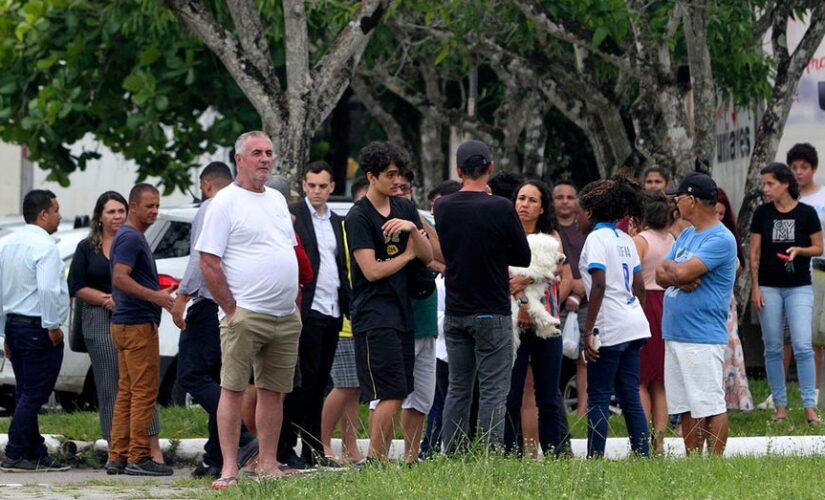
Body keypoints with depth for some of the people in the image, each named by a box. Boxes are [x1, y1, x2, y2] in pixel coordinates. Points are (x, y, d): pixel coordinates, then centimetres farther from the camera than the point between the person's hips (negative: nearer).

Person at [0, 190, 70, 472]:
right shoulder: (44, 246, -14)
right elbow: (48, 289, -27)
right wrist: (53, 326, -16)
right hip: (38, 329, -9)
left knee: (26, 394, 11)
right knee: (34, 395, -6)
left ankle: (36, 454, 14)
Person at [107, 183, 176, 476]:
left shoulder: (132, 237, 19)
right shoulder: (131, 238, -13)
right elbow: (120, 278, -24)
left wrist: (160, 292, 22)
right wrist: (155, 296, -30)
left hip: (126, 324, 11)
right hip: (137, 323, -11)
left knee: (127, 392, 9)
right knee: (145, 391, -9)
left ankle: (117, 457, 9)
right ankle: (138, 458, -9)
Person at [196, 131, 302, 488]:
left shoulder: (277, 200, 17)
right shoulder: (226, 201, -5)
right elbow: (208, 262, -10)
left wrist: (295, 303, 14)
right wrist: (231, 310, -13)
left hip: (286, 317, 7)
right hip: (245, 314, -7)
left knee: (274, 391, 9)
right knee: (233, 389, -8)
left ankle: (268, 464, 14)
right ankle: (229, 469, -10)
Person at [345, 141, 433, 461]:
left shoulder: (405, 209, 14)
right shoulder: (358, 217, -7)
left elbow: (428, 256, 9)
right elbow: (372, 270, -13)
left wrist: (412, 229, -9)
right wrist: (407, 255, 1)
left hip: (402, 312, 7)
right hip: (374, 316, -7)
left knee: (397, 396, 5)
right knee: (391, 395, -12)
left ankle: (377, 460, 8)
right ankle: (377, 462, -8)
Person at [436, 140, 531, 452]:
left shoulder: (443, 208, 2)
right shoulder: (501, 208, -11)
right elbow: (524, 257, -2)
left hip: (455, 314, 5)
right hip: (492, 314, -5)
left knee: (458, 390, 11)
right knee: (493, 391, -2)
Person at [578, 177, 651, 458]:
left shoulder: (596, 238, -9)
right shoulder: (625, 239, 15)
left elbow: (599, 285, -18)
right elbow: (640, 286, 16)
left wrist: (588, 331, -18)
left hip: (610, 329, -8)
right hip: (635, 325, 8)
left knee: (598, 397, -4)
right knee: (630, 396, 9)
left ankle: (595, 459, -7)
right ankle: (642, 456, 7)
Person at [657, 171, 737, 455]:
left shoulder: (721, 239, -12)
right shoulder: (686, 235, 17)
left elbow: (682, 272, -22)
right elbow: (660, 275, 11)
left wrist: (669, 267, -1)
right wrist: (680, 278, -10)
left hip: (704, 338, -9)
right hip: (675, 335, 9)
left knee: (711, 406, -7)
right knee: (687, 408, 11)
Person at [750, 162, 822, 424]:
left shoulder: (806, 213, -3)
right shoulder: (762, 213, 2)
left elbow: (819, 248, 4)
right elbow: (755, 253, 5)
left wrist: (799, 250, -16)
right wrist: (755, 287, -1)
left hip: (799, 287, -2)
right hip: (769, 287, 2)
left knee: (802, 346, -10)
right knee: (773, 348, 4)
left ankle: (810, 406, -7)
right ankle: (780, 405, 13)